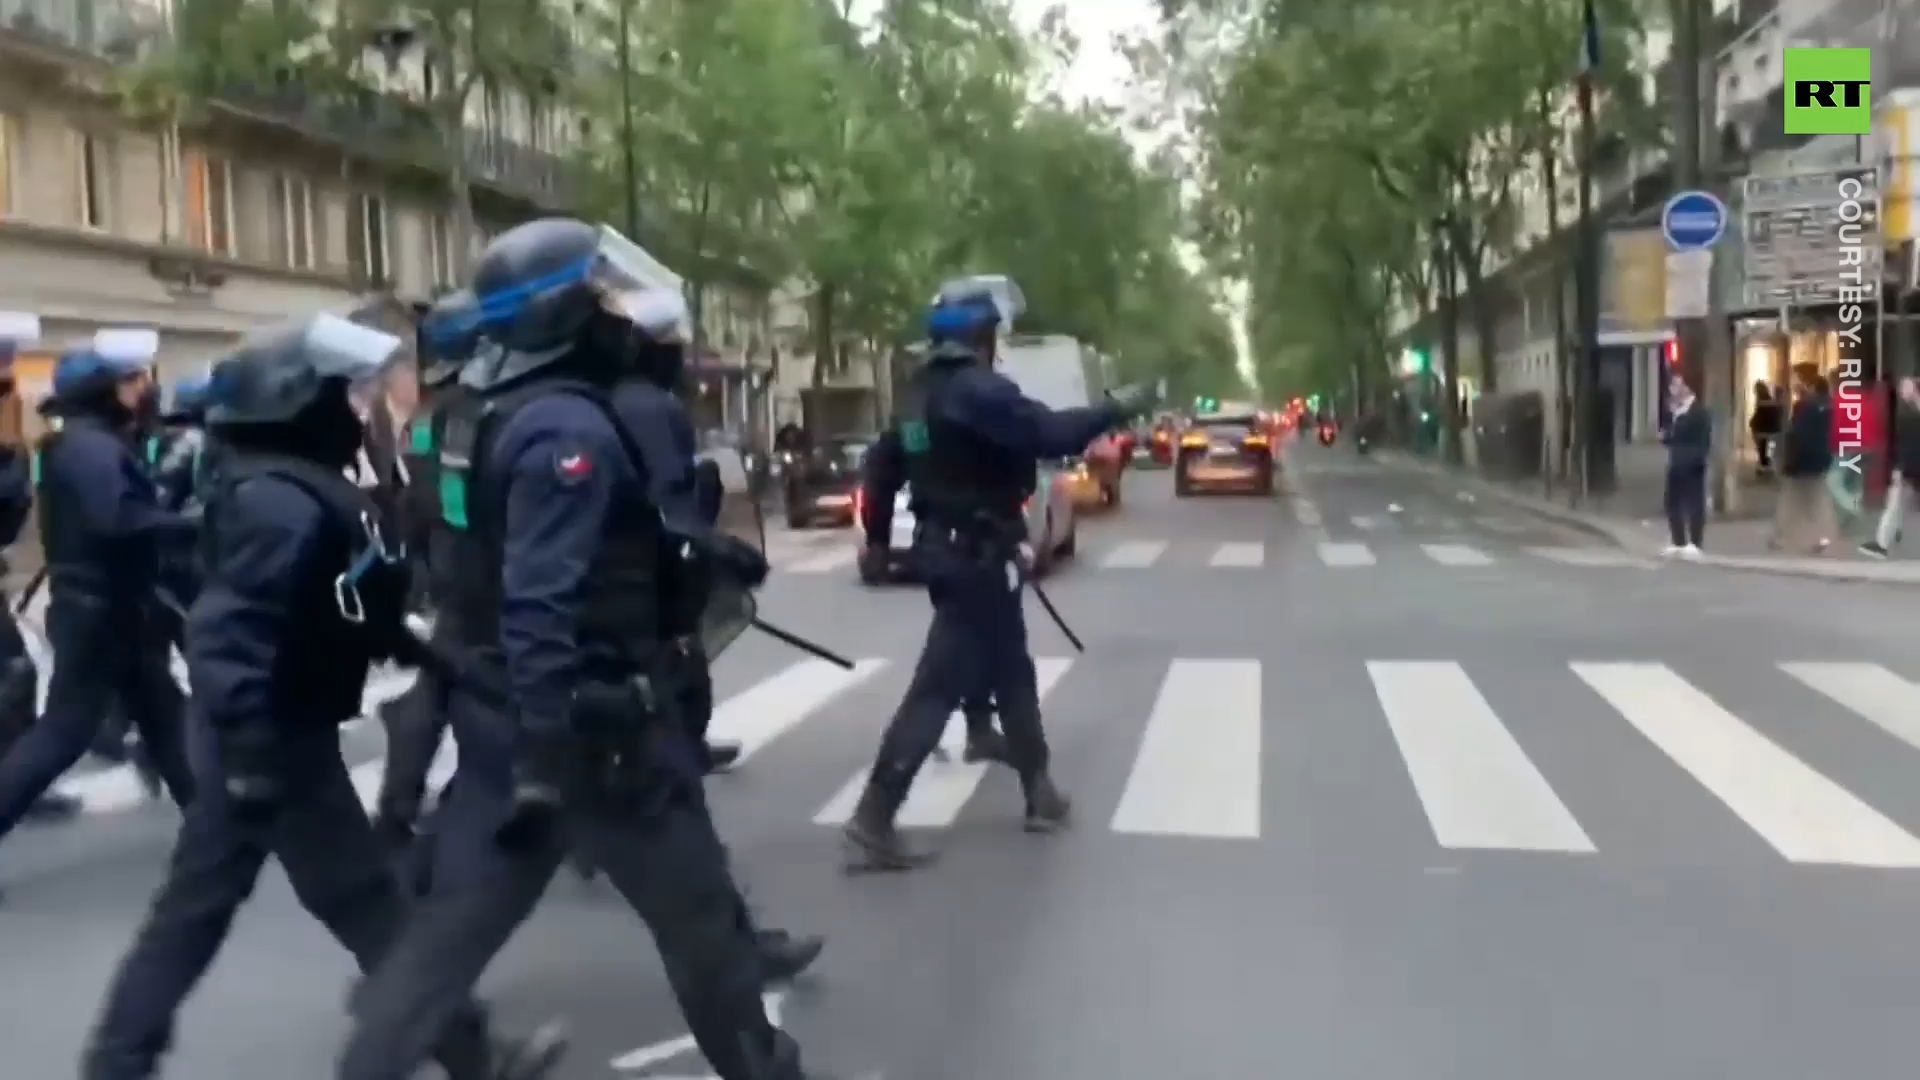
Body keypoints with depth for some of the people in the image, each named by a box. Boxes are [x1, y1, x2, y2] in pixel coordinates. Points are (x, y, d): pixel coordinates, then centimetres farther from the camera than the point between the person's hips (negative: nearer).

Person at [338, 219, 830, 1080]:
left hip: (507, 721, 9)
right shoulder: (569, 427, -21)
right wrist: (543, 766, -30)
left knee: (454, 924, 12)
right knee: (700, 914, 12)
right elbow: (542, 608, -29)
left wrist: (695, 546, 17)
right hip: (597, 728, -8)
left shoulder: (491, 413, 9)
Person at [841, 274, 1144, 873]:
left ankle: (1039, 793, 32)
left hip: (946, 547, 10)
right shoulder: (976, 389, -18)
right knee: (938, 687, -8)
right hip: (976, 555, -10)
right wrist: (1114, 412, -12)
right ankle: (872, 823, -8)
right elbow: (1048, 433, -24)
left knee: (1011, 672, 20)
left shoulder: (924, 392, 12)